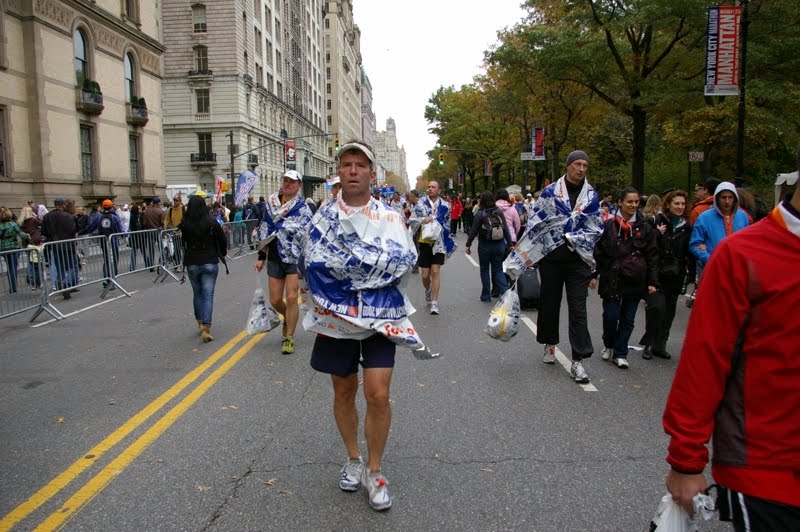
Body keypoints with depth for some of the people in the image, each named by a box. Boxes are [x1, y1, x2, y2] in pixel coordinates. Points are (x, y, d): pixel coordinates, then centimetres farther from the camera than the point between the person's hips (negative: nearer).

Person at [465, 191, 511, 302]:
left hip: (485, 246, -3)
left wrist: (468, 245, 1)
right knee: (498, 270, 11)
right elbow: (506, 229, 1)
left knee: (484, 270, 12)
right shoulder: (499, 212, 0)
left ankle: (486, 296, 17)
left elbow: (473, 231, -8)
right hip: (499, 245, 3)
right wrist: (509, 244, 8)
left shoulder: (480, 214, -10)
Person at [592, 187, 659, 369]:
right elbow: (598, 252, 3)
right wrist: (593, 274, -2)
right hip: (612, 279, -1)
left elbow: (652, 256, 5)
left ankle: (620, 354, 19)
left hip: (635, 281, 2)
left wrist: (652, 281, 0)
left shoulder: (645, 228, 4)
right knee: (611, 316, -3)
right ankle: (608, 345, 26)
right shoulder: (608, 226, -1)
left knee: (627, 319, 6)